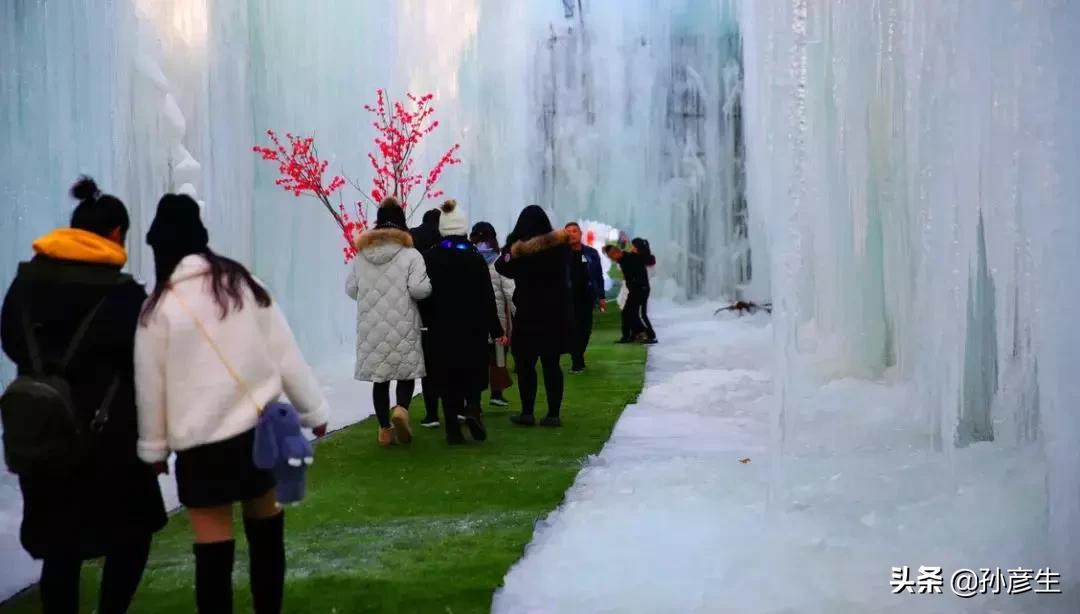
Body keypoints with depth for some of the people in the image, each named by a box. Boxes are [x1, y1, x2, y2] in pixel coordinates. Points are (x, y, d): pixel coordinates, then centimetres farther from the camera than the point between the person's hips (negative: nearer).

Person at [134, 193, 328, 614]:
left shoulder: (159, 306, -5)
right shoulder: (244, 284, 3)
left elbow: (151, 385, 0)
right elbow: (286, 354, 3)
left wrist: (153, 448, 12)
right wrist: (313, 411, 10)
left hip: (203, 443, -4)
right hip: (263, 429, 4)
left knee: (213, 551, 1)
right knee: (266, 532, 19)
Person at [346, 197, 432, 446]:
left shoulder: (362, 255, 3)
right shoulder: (410, 255, -10)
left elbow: (350, 288, 9)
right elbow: (419, 289, -17)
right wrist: (429, 285, 4)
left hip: (371, 327, 3)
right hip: (403, 325, -3)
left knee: (380, 375, 10)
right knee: (406, 372, 9)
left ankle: (385, 429, 12)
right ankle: (401, 409, -18)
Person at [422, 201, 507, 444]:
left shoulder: (430, 258, -2)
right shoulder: (475, 258, -5)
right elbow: (487, 298, -5)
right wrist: (496, 330, 0)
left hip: (441, 329, 1)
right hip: (472, 329, -1)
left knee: (447, 378, 6)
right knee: (473, 372, 15)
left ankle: (453, 429, 3)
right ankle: (472, 406, -10)